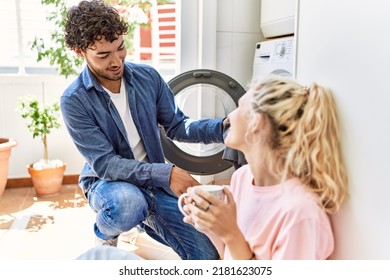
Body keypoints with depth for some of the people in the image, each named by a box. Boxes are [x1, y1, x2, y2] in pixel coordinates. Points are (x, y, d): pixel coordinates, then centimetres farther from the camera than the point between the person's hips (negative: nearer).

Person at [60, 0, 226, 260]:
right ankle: (105, 234, -2)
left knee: (207, 255, -3)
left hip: (155, 180, 4)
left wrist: (222, 127, -22)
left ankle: (145, 220, 24)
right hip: (107, 182, -3)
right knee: (128, 201, -41)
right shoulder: (74, 100, -17)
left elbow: (178, 126, -3)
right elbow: (104, 164, -21)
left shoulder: (148, 77, -5)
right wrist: (166, 173, -31)